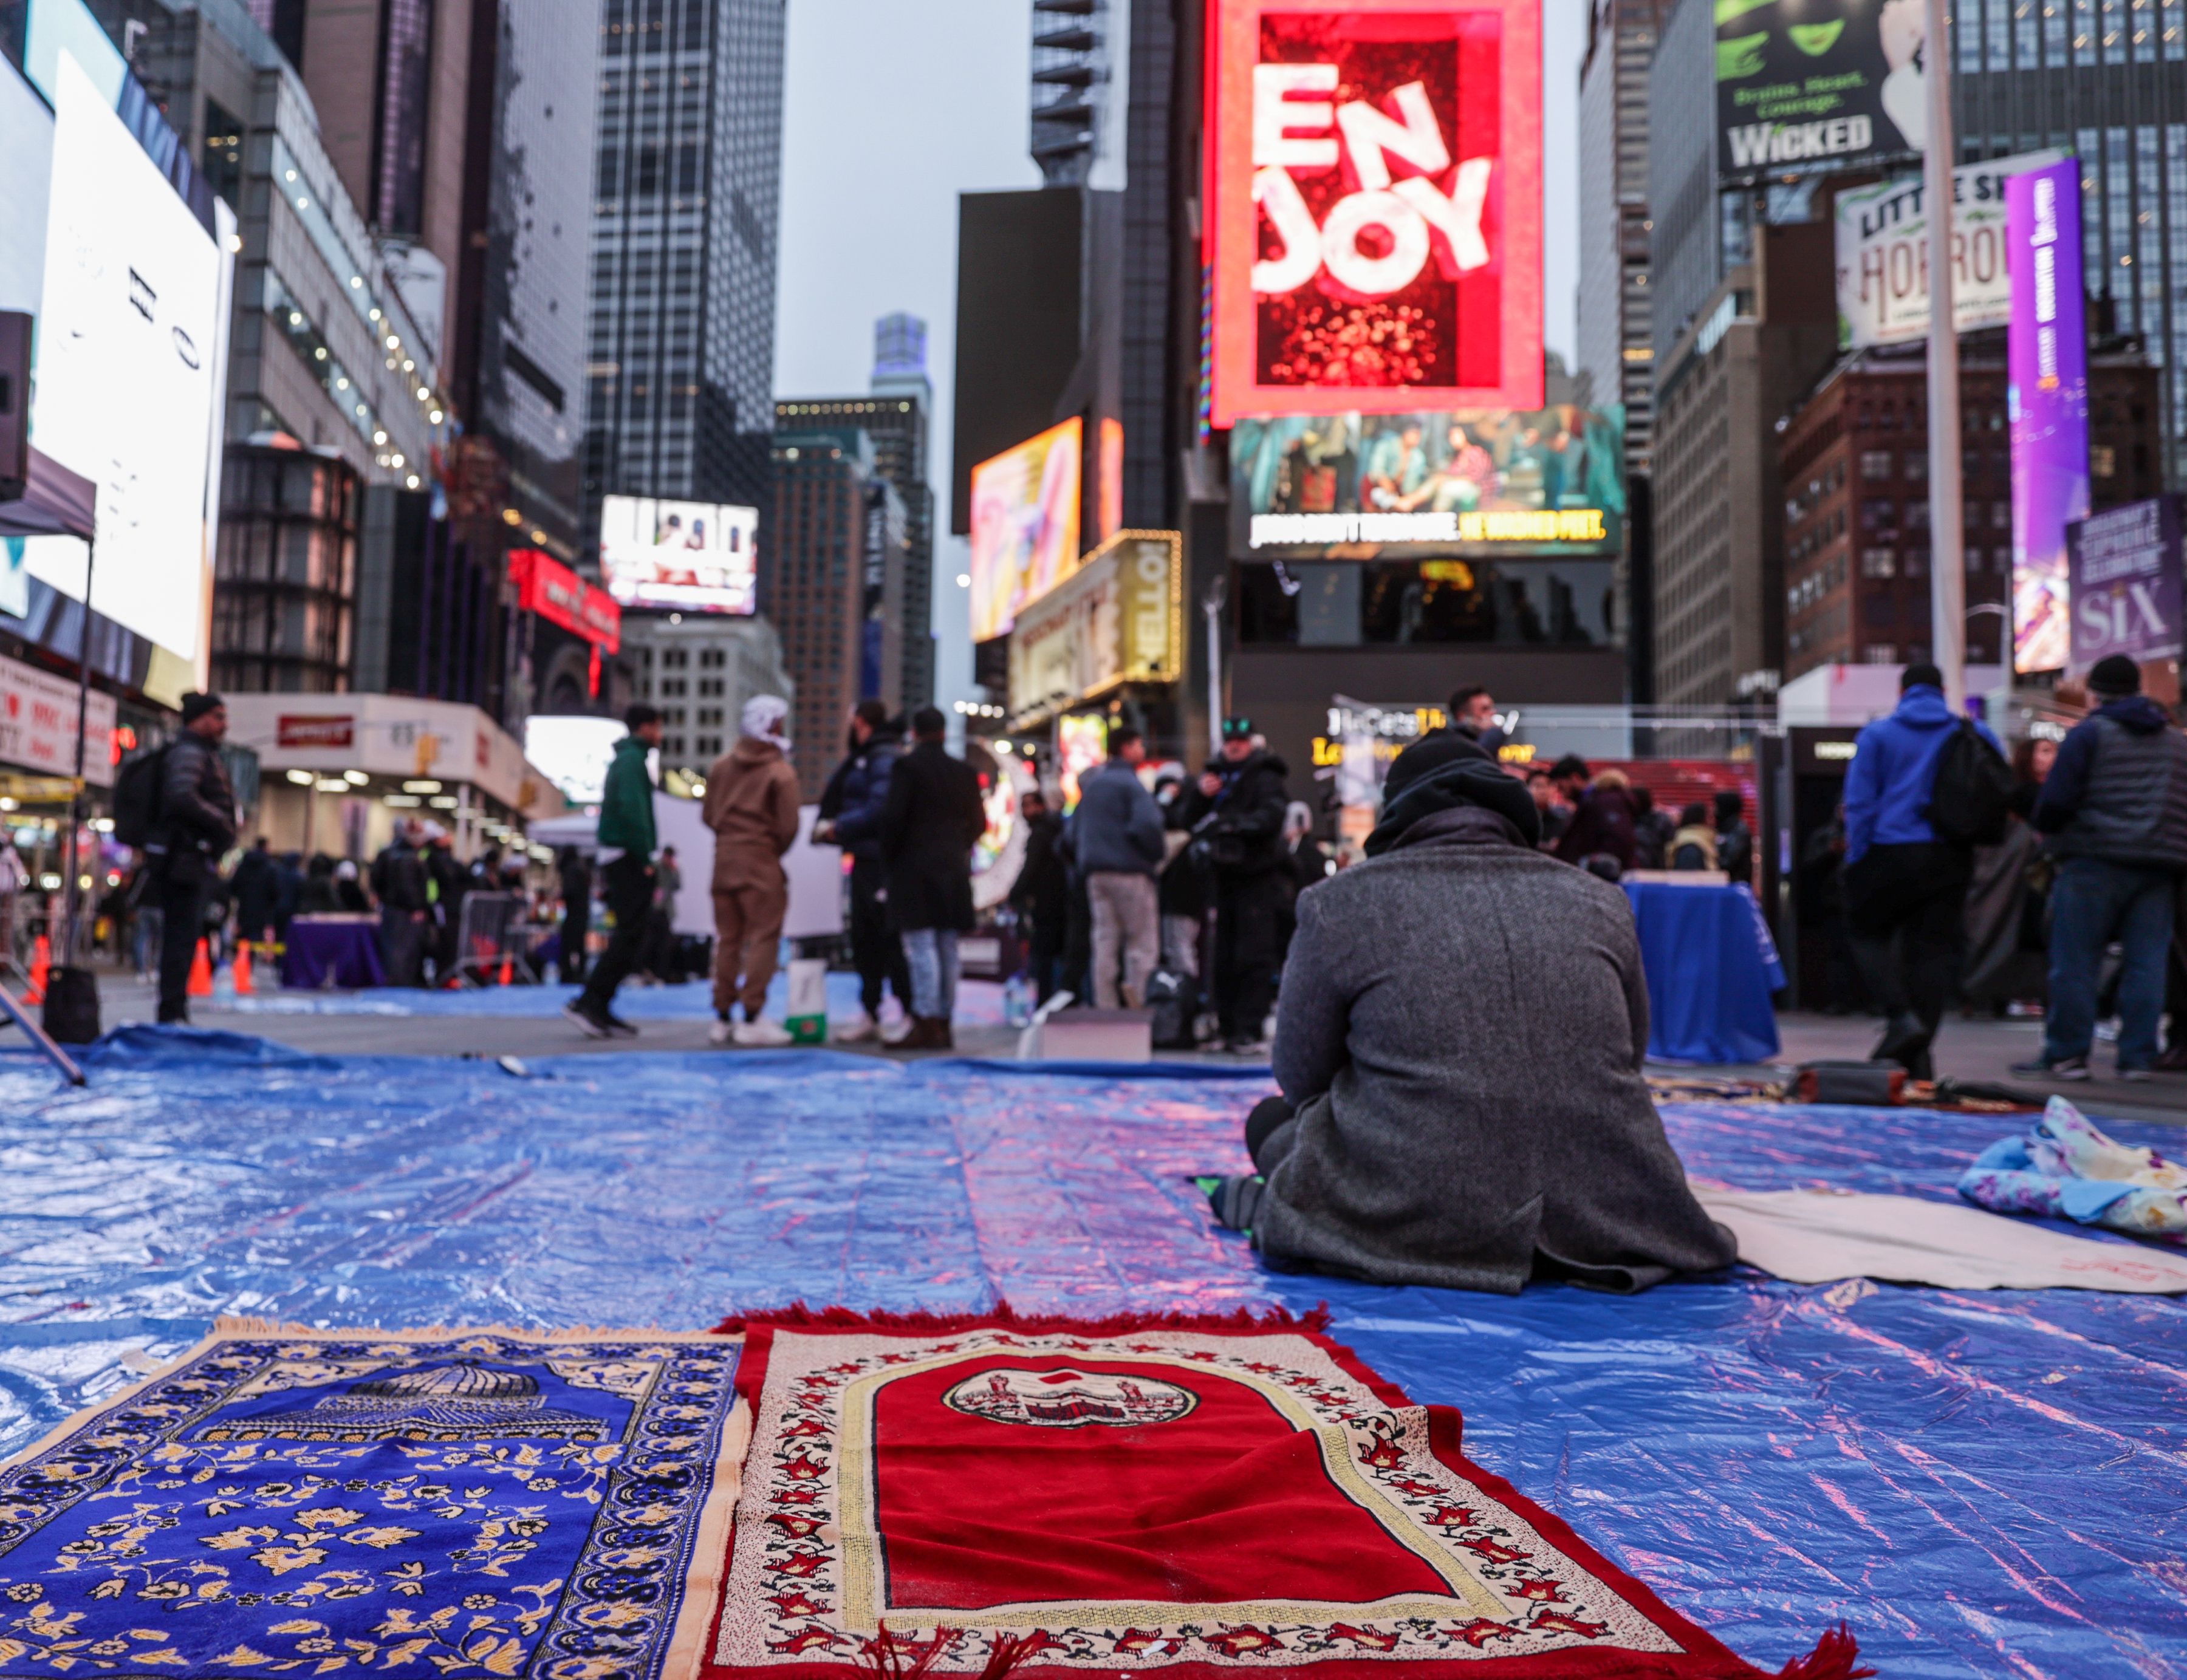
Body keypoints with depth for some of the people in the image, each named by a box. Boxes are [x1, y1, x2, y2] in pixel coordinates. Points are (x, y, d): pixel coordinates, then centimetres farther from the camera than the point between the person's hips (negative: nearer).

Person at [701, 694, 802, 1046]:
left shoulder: (722, 765, 8)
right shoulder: (780, 772, -10)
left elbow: (708, 814, 10)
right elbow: (788, 826, -12)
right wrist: (775, 852, 5)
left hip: (724, 858, 6)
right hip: (762, 863, -6)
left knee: (727, 938, 12)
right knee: (763, 938, -2)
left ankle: (721, 1018, 16)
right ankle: (752, 1020, -6)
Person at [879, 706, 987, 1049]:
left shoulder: (907, 767, -7)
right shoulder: (964, 772, 10)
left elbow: (894, 817, -12)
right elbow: (978, 823, 12)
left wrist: (889, 855, 0)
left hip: (915, 868, -6)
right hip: (953, 870, 6)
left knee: (921, 948, -6)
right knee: (947, 950, 9)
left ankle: (926, 1026, -9)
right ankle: (944, 1026, 14)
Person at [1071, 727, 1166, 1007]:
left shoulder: (1091, 785, 16)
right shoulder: (1130, 783, -8)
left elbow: (1075, 830, 19)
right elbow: (1147, 824, -21)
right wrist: (1156, 857, -6)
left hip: (1096, 872, 7)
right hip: (1130, 872, -7)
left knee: (1104, 943, 7)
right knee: (1143, 942, -3)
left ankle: (1106, 1009, 5)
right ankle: (1138, 1003, -14)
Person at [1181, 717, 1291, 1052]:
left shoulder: (1264, 777, -3)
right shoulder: (1216, 775, 15)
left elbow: (1271, 817, -19)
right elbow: (1191, 822, 13)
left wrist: (1229, 823, -27)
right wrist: (1201, 795, -5)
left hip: (1256, 877, -6)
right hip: (1224, 876, 6)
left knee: (1254, 956, -9)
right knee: (1224, 957, 8)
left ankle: (1250, 1029, -9)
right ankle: (1228, 1026, 14)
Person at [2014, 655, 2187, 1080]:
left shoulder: (2088, 733, -4)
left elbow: (2056, 800, -10)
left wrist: (2045, 828, 8)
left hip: (2095, 859, -5)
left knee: (2075, 961, 0)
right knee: (2146, 962, 6)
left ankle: (2066, 1055, 1)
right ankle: (2138, 1058, 7)